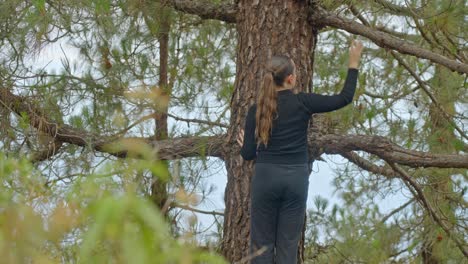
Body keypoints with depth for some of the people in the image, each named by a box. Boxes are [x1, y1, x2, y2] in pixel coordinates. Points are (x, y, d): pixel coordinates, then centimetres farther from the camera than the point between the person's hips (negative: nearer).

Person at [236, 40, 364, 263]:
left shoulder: (256, 110, -2)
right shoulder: (302, 102, -6)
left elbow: (248, 154, -2)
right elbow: (344, 98, 0)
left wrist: (244, 145, 22)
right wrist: (354, 63, 8)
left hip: (265, 178, 0)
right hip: (295, 179, 0)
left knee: (261, 244, 6)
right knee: (288, 245, 5)